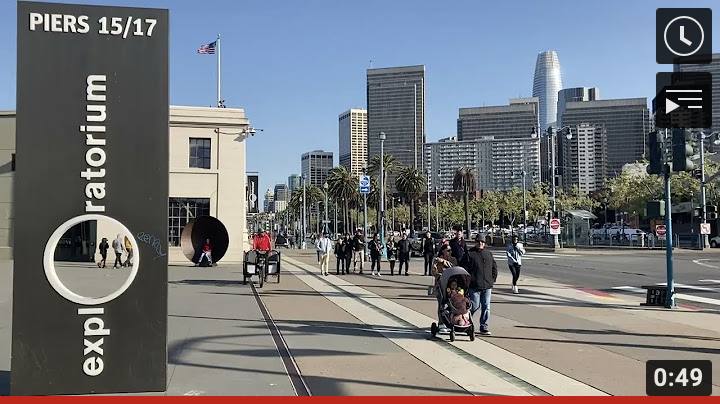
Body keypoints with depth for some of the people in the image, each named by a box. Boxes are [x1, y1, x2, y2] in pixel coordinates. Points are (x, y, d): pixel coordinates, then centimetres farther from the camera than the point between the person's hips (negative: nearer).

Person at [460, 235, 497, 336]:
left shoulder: (489, 254, 15)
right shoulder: (469, 254, -1)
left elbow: (494, 267, 22)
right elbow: (463, 269, -3)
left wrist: (493, 279, 12)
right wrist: (467, 281, -7)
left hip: (487, 286, 5)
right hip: (474, 286, -4)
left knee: (486, 307, 4)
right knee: (474, 306, -4)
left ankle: (484, 327, 12)